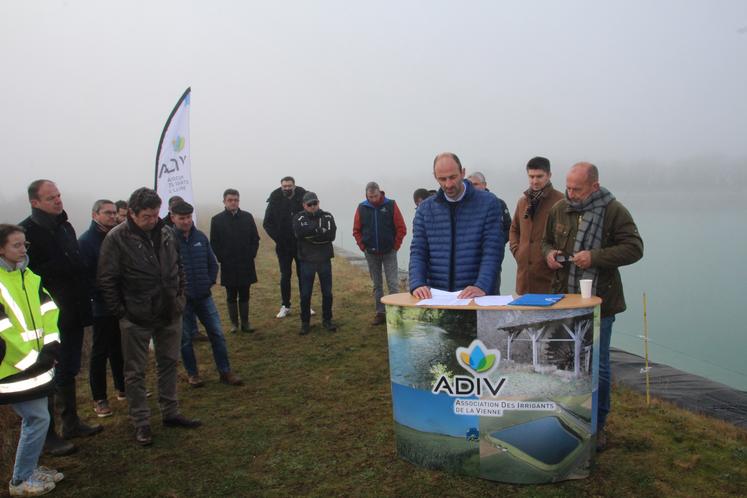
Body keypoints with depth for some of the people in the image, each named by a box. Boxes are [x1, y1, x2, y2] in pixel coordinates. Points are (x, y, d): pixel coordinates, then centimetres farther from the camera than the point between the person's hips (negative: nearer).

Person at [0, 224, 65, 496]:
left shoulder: (27, 276, 9)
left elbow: (47, 309, 11)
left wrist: (50, 344, 0)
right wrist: (24, 359, -17)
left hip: (34, 364, 8)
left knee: (34, 418, 16)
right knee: (38, 418, -5)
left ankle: (30, 468, 31)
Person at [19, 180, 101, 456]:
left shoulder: (66, 227, 11)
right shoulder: (27, 231, -15)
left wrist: (83, 304, 14)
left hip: (73, 316, 8)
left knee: (69, 373, 19)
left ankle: (71, 423, 33)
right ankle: (47, 436, 17)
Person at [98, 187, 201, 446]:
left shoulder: (167, 233, 2)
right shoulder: (117, 238, -13)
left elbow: (179, 268, 14)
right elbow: (106, 280, -10)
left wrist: (179, 297, 8)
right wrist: (120, 311, -10)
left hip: (170, 315, 5)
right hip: (136, 318, -5)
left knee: (168, 364, 16)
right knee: (136, 372, 7)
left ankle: (170, 413, 32)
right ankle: (141, 423, 20)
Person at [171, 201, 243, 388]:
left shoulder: (200, 237, 2)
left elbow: (212, 262, 13)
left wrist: (210, 282, 5)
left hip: (204, 296, 4)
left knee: (217, 334, 5)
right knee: (185, 338, 8)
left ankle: (225, 372, 15)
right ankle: (192, 374, 25)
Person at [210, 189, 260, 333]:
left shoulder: (247, 217, 3)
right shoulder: (217, 220, -1)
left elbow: (255, 239, 6)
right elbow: (214, 244, 0)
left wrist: (251, 255, -3)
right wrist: (222, 259, -6)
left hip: (246, 264, 1)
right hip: (228, 267, -1)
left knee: (244, 295, 8)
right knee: (231, 296, 8)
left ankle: (245, 323, 16)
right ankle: (234, 323, 18)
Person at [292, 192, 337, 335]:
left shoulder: (327, 216, 3)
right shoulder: (299, 218, 1)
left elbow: (331, 235, -13)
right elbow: (299, 232, -20)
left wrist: (310, 235, -16)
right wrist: (319, 230, -19)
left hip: (325, 260, 1)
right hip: (307, 261, -1)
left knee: (327, 292, 8)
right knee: (305, 294, 4)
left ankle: (327, 320, 22)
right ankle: (305, 322, 16)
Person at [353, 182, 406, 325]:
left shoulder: (391, 205, -6)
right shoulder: (362, 208, 0)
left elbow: (401, 228, -5)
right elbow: (356, 231, 7)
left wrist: (395, 246, -6)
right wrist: (363, 247, 0)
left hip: (389, 252, -2)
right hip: (371, 253, 3)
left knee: (393, 284, -4)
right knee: (377, 285, 11)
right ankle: (380, 313, 19)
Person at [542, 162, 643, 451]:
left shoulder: (613, 211, -9)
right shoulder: (559, 209, 4)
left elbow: (634, 248, -10)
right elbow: (547, 240, 18)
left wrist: (595, 257, -21)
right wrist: (549, 253, -5)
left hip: (599, 301, -4)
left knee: (598, 367, 7)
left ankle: (597, 425, 25)